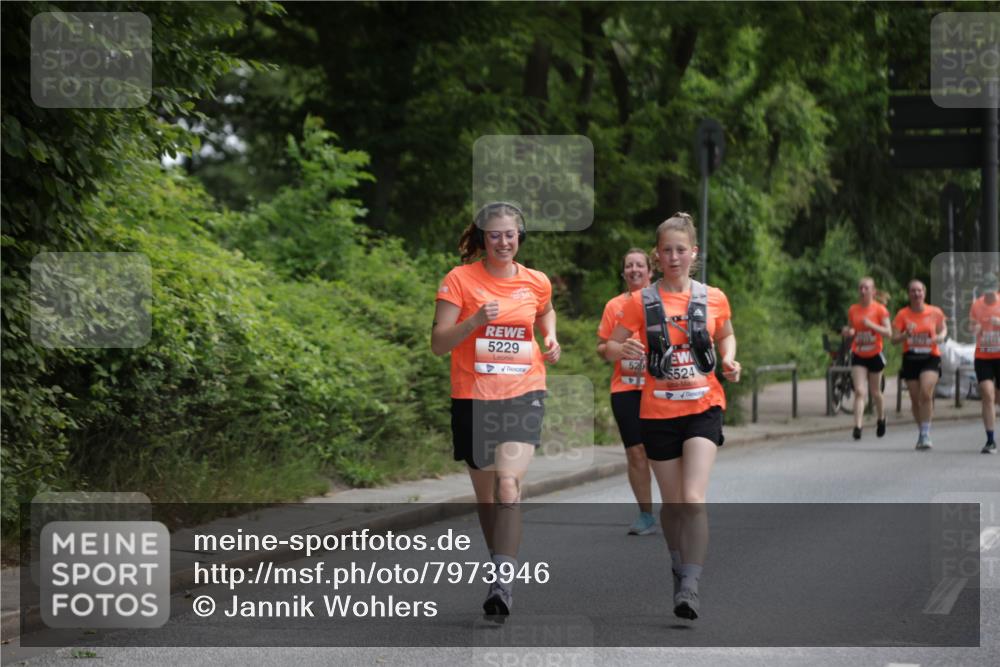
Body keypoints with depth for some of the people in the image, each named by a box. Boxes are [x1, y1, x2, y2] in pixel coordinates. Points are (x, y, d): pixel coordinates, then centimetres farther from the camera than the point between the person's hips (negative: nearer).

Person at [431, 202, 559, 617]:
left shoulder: (536, 282, 5)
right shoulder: (460, 279, -3)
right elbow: (438, 342, -8)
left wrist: (551, 339, 9)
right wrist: (475, 321, -23)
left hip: (523, 396, 0)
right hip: (473, 398, 1)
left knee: (508, 486, -20)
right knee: (485, 494, 12)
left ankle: (502, 583, -25)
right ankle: (502, 564, 34)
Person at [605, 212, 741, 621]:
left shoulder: (714, 299, 2)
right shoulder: (641, 302, -1)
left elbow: (726, 335, 21)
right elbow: (610, 348, 3)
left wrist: (729, 360, 0)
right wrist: (625, 350, -20)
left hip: (703, 407, -1)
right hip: (658, 412, 1)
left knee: (693, 498, -18)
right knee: (672, 503, 10)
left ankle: (690, 586, -17)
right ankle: (679, 567, 34)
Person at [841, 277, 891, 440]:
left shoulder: (880, 309, -7)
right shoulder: (853, 310, 3)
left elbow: (888, 332, -12)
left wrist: (872, 325, -26)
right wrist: (847, 332, -9)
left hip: (875, 355, -2)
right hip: (858, 356, 2)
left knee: (875, 392, 12)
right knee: (859, 391, -11)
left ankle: (881, 419, 38)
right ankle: (857, 427, -16)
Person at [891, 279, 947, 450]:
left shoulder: (935, 312, 0)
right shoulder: (902, 314, -1)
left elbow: (943, 329, 17)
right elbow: (894, 339, -3)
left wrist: (941, 337, -5)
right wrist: (906, 334, -23)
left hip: (930, 359, -2)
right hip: (910, 359, 2)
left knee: (926, 394, -20)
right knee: (915, 398, 6)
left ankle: (925, 434, -15)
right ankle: (923, 432, 25)